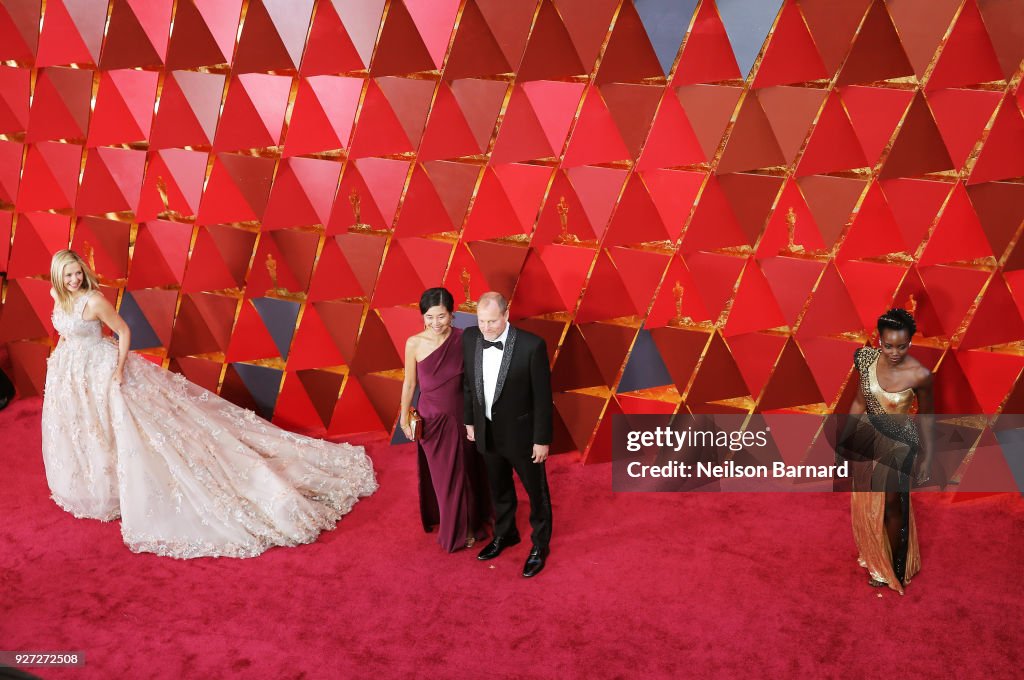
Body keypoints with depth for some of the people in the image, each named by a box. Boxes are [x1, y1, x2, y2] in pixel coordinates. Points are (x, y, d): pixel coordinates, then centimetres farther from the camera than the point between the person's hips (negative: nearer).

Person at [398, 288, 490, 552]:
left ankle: (465, 527, 40)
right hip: (431, 419, 0)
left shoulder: (463, 339, -14)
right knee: (438, 475, 17)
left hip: (461, 416, 0)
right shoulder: (414, 344, -14)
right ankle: (444, 522, 41)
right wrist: (404, 419, 5)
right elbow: (409, 384, -3)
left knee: (462, 473, 16)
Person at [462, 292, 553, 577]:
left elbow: (542, 396, -16)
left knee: (536, 492, 15)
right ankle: (504, 534, 49)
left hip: (521, 433, -4)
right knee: (499, 489, 25)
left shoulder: (531, 345, -24)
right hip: (487, 432, 5)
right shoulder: (470, 338, -9)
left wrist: (542, 439, -12)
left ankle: (540, 544, 37)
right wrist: (470, 421, 10)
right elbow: (469, 383, 5)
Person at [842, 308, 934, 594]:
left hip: (899, 444, -4)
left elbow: (924, 417, -9)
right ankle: (873, 556, 47)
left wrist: (927, 457, -4)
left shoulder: (919, 374, -24)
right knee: (866, 502, 21)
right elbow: (860, 402, 0)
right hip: (868, 437, 5)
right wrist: (846, 439, 5)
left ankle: (892, 567, 35)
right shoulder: (868, 359, -13)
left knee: (891, 506, 12)